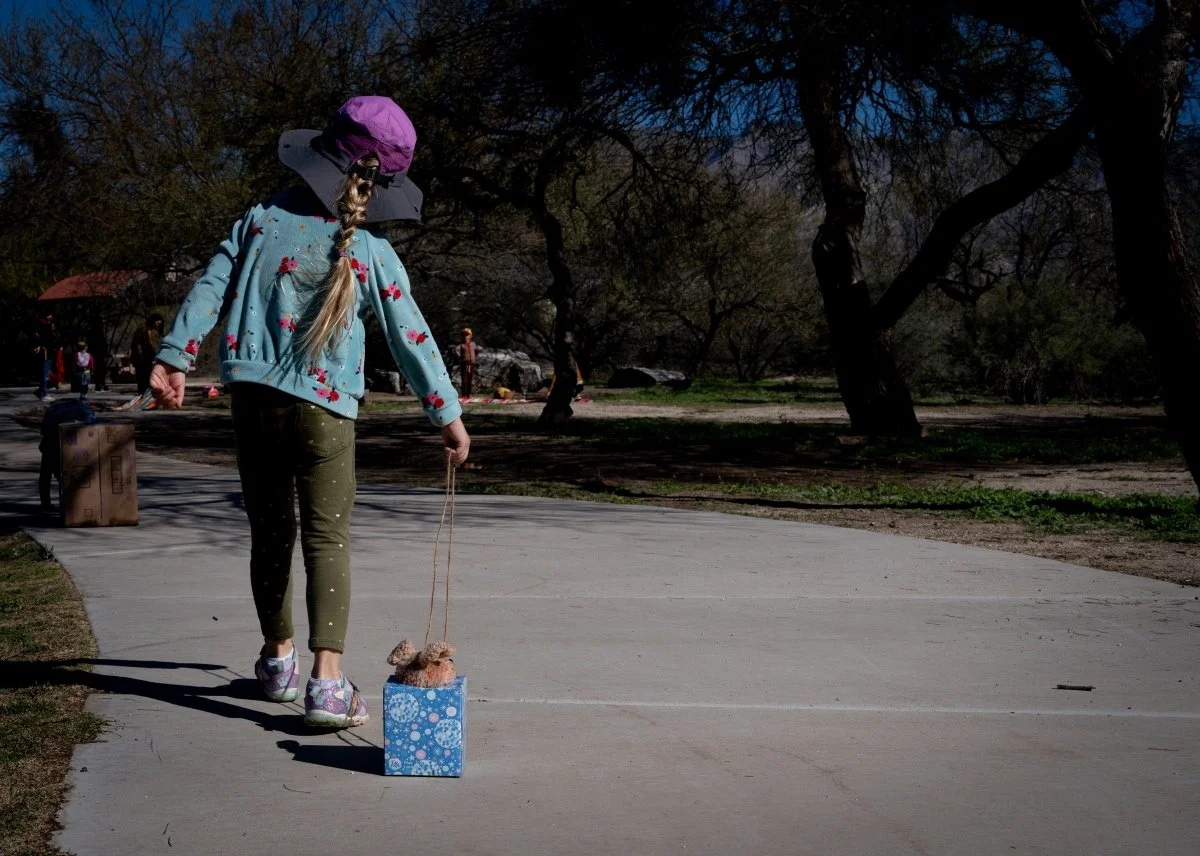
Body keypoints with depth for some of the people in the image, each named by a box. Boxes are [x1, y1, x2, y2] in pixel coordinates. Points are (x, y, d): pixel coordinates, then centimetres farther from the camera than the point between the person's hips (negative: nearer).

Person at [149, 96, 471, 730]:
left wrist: (172, 356, 2)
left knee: (270, 534, 16)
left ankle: (278, 659, 31)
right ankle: (327, 682, -14)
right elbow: (410, 337, -2)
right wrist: (448, 414, 3)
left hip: (254, 401, 3)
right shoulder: (372, 254, -3)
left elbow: (210, 289, -1)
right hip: (324, 409, -3)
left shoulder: (262, 221, 2)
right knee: (327, 540, -1)